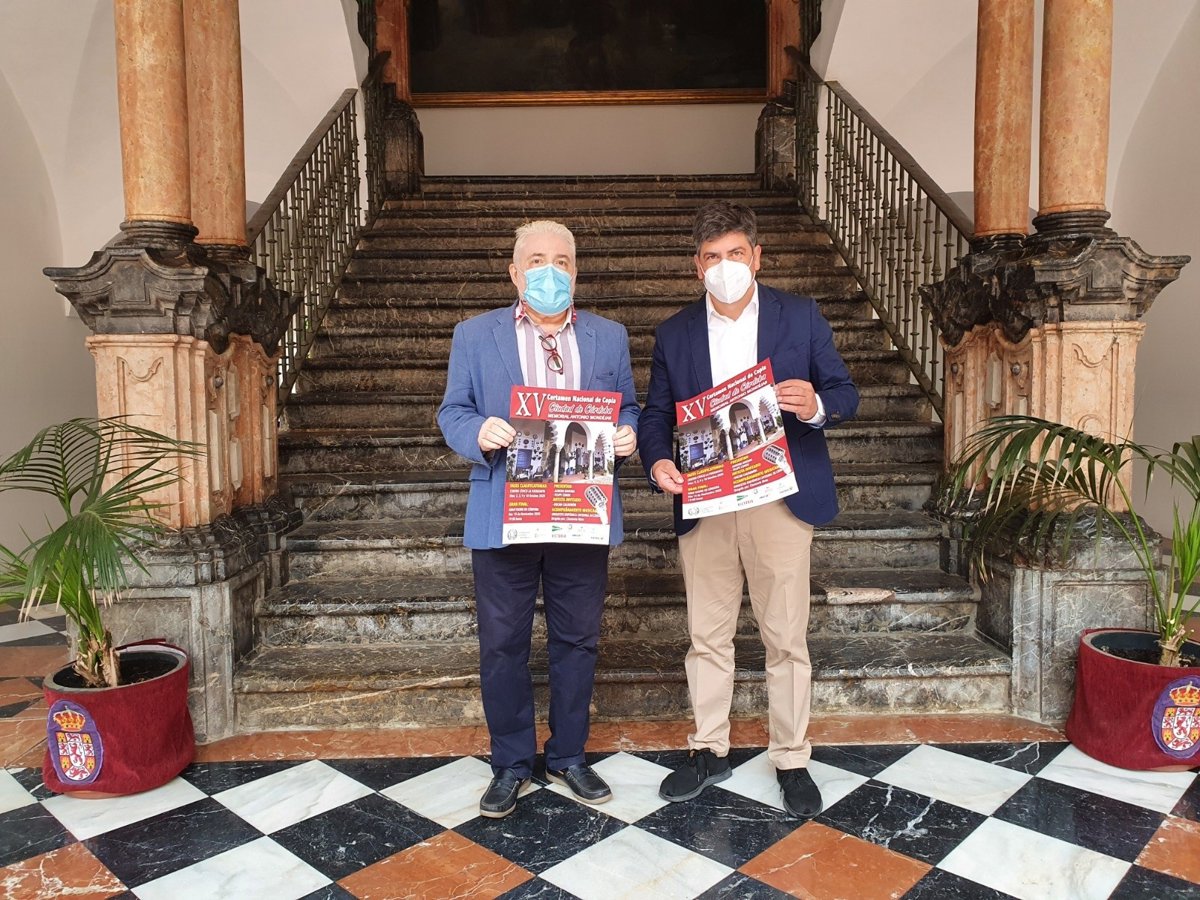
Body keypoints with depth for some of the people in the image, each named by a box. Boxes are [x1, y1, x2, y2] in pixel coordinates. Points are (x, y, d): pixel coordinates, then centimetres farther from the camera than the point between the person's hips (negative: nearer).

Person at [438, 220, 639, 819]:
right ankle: (511, 763, 26)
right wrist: (478, 432, -19)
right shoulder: (474, 336, 5)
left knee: (576, 639, 11)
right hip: (504, 517, -1)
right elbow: (452, 412, 4)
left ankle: (568, 757, 31)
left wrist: (627, 435, -10)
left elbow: (626, 408, 13)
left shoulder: (609, 337, 10)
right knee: (502, 644, 7)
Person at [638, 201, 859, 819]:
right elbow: (655, 414, 9)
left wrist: (817, 407, -19)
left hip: (780, 500, -2)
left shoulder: (801, 317, 4)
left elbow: (845, 393, 5)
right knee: (706, 635, 11)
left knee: (786, 638, 5)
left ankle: (792, 760, 22)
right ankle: (709, 751, 27)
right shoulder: (675, 333, 9)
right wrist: (657, 462, -12)